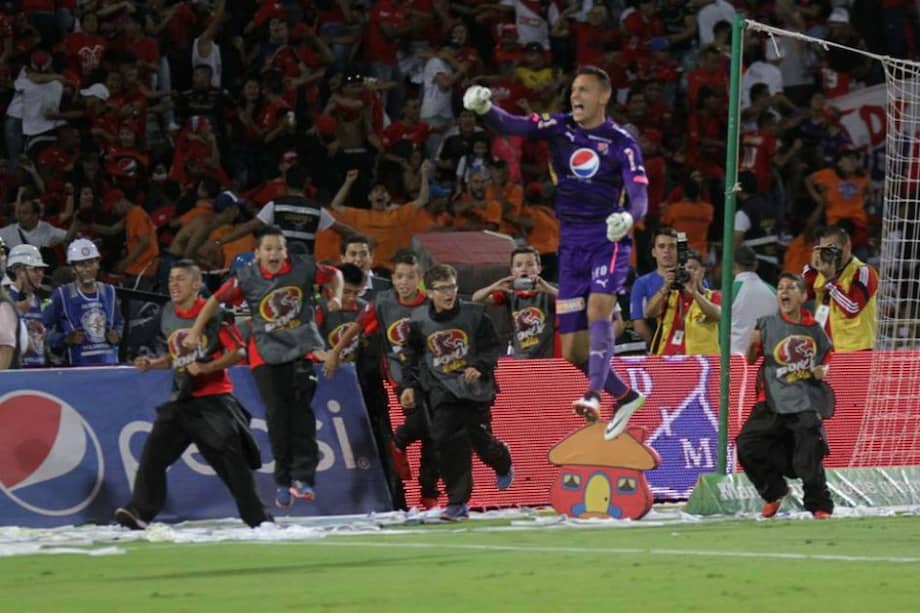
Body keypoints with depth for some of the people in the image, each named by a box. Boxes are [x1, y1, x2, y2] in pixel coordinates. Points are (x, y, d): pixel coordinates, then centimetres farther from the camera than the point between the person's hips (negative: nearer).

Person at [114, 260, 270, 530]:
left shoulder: (213, 314, -10)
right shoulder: (167, 316, 10)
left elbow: (238, 351, -10)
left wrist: (206, 368, -21)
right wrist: (152, 363, 3)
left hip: (214, 398, -5)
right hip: (182, 399, 5)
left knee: (232, 457, -4)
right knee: (154, 451, -8)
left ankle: (257, 518, 7)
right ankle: (140, 512, -9)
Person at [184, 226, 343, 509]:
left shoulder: (303, 267, -5)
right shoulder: (247, 278, -6)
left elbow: (333, 274, 12)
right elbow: (217, 300, 3)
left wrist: (336, 297, -6)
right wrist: (195, 332, 2)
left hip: (303, 346, 0)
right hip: (267, 353, 0)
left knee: (300, 408, -13)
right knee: (276, 414, -3)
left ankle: (303, 477, -15)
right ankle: (282, 481, 7)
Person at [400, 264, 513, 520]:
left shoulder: (474, 314, -6)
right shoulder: (419, 321, 0)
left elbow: (493, 348, -2)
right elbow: (412, 357, 14)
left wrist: (480, 367, -19)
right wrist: (409, 386, 4)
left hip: (474, 387, -1)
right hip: (442, 390, 1)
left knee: (481, 440, 5)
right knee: (448, 443, -12)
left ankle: (502, 462, 44)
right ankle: (458, 502, -6)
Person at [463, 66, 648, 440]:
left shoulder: (621, 143, -5)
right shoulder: (558, 128, 3)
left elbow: (639, 196, -14)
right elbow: (511, 126, -12)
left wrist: (628, 217, -37)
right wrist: (485, 109, -34)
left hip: (607, 241, -4)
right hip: (570, 245, 4)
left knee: (598, 308, -31)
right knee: (573, 352, 4)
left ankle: (594, 395, -35)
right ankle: (624, 396, 26)